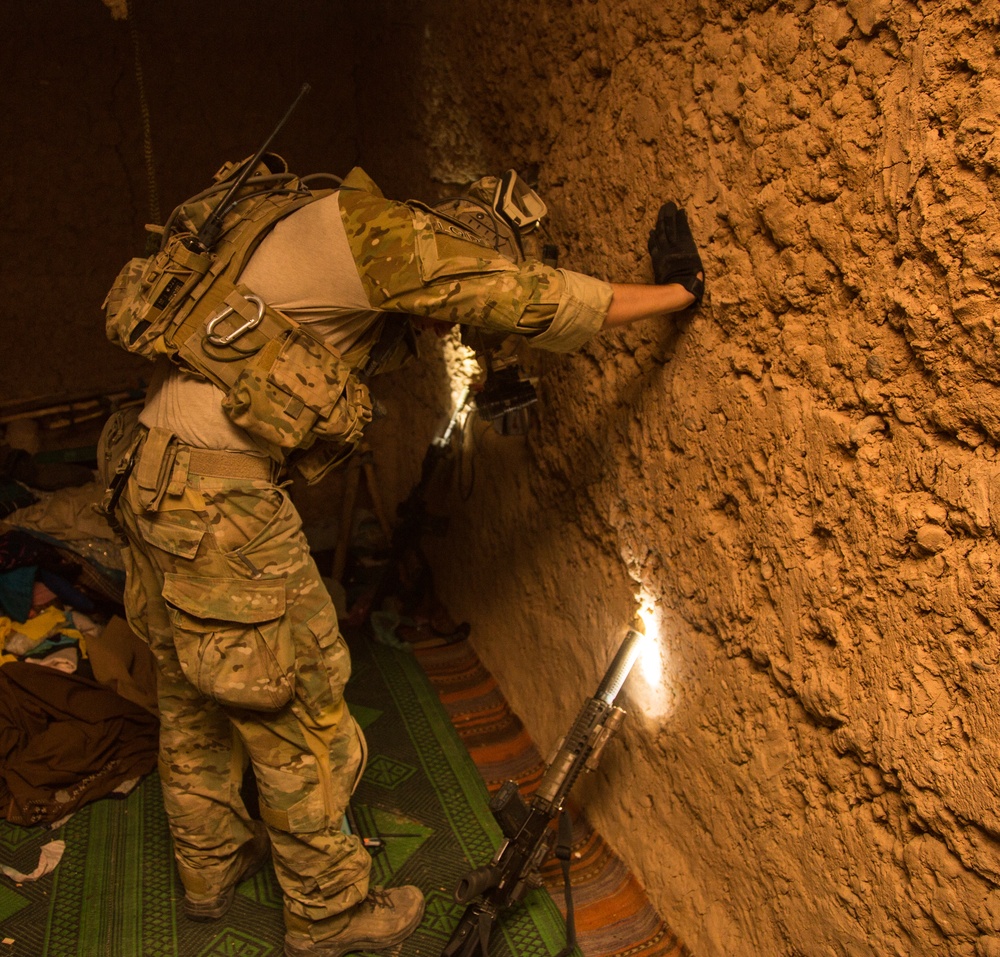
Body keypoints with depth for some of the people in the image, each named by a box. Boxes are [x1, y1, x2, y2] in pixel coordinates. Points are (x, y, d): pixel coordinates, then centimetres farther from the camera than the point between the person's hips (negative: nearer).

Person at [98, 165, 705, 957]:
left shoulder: (329, 230, 16)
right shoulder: (375, 227, -13)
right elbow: (531, 302, -13)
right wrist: (675, 293, -4)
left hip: (153, 475, 10)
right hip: (218, 500, -10)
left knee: (195, 699, 23)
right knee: (296, 714, 5)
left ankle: (211, 868, 44)